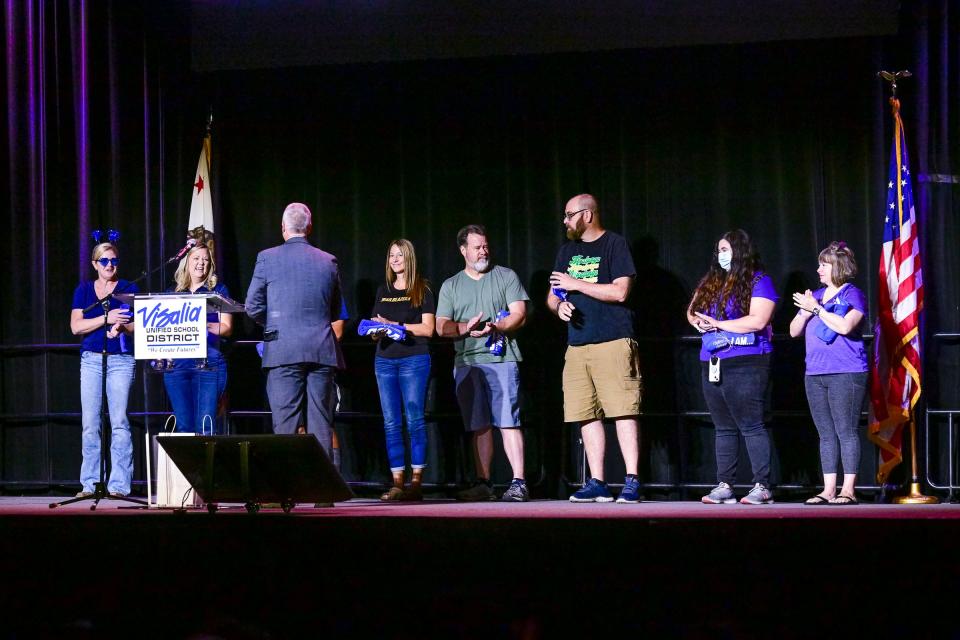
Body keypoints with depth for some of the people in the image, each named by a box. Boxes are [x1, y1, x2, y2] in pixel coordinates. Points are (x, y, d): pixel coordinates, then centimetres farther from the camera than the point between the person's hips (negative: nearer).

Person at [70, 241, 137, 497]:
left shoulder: (129, 289, 8)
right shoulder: (84, 290, 12)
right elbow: (76, 326, 1)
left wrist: (121, 325, -19)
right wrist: (106, 318, -12)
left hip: (121, 359, -2)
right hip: (91, 359, 2)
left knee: (119, 422, -9)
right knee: (90, 423, -2)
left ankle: (118, 485, -7)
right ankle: (90, 484, 3)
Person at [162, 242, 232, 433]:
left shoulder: (218, 290, 9)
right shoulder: (175, 292, 17)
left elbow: (226, 328, 1)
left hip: (208, 363, -3)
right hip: (176, 363, 3)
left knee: (205, 426, -10)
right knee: (184, 425, 1)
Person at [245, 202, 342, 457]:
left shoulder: (267, 258, -2)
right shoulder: (329, 261, 7)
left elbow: (253, 307, 0)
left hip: (283, 350, -3)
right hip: (322, 351, 3)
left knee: (286, 423, -2)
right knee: (321, 422, 5)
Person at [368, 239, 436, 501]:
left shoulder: (422, 290, 4)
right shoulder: (383, 291, 18)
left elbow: (427, 328, -4)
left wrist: (395, 325, -11)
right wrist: (376, 329, -3)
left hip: (414, 359, -5)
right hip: (385, 360, 5)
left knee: (414, 420, -7)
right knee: (391, 423, 1)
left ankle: (416, 482, -5)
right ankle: (397, 483, 1)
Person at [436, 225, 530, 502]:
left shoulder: (506, 277, 9)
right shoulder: (450, 286, 17)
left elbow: (519, 315, 0)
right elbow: (442, 327, 9)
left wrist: (495, 328, -18)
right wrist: (466, 328, -11)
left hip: (500, 359, -3)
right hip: (466, 362, 3)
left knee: (508, 422, -11)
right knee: (479, 426, 5)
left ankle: (518, 483, -14)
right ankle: (483, 484, 9)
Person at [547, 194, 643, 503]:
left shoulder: (614, 244, -1)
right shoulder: (568, 250, 19)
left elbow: (620, 291, -11)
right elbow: (552, 296, 23)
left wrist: (575, 284, -9)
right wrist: (559, 305, -1)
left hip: (613, 343, -7)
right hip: (577, 346, 7)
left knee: (623, 413, -9)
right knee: (587, 416, 4)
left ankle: (632, 482, -8)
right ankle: (597, 484, 9)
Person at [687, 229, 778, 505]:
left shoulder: (758, 281, -4)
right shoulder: (710, 282, 18)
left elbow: (758, 320, -15)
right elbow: (692, 311, 22)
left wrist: (719, 324, -12)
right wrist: (697, 321, -2)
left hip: (745, 365, -7)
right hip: (712, 365, 7)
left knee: (751, 426, -9)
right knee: (723, 428, 9)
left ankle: (762, 486, -8)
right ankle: (724, 486, 12)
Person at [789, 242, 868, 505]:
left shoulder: (853, 295, -2)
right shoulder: (816, 295, 19)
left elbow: (845, 326, -19)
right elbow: (794, 331, 17)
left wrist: (816, 308, -12)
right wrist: (805, 312, -3)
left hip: (846, 374, -7)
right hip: (815, 374, 7)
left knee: (846, 432, -7)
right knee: (826, 434, 7)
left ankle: (848, 490, -6)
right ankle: (828, 491, 9)